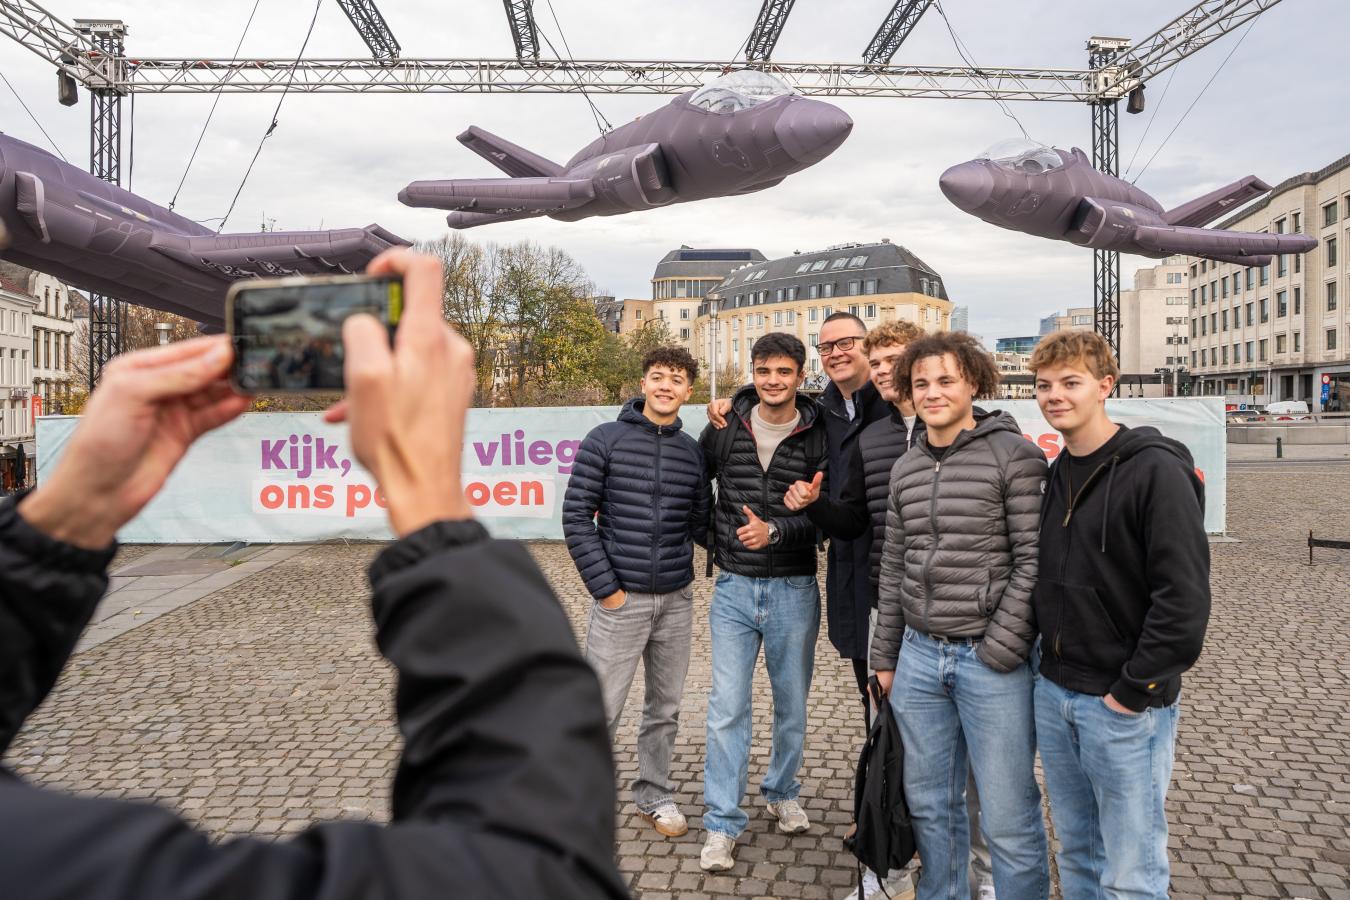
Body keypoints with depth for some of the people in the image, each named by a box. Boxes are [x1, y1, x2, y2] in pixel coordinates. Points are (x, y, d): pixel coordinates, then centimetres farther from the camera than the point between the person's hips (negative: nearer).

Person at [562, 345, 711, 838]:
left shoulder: (693, 451, 5)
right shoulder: (605, 441, -6)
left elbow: (701, 524, 10)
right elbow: (576, 517, -7)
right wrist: (605, 588, -11)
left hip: (676, 600, 4)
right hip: (621, 599, -4)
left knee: (665, 709, 16)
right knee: (601, 710, 2)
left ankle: (654, 795, 34)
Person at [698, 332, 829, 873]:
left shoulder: (818, 439, -6)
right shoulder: (724, 430, -1)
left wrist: (774, 531, -24)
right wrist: (714, 542, 9)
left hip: (794, 589, 0)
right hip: (734, 588, 1)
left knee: (792, 703, 15)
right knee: (727, 707, 1)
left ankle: (782, 793, 39)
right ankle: (722, 824, 12)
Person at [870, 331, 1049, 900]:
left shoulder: (1014, 455, -7)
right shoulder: (905, 469, 11)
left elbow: (1035, 561, -11)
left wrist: (1000, 649, -15)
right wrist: (884, 656, 15)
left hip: (992, 661, -5)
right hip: (919, 657, 6)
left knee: (1008, 819, 3)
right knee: (930, 805, 17)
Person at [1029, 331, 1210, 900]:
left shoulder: (1155, 470, -14)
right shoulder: (1055, 474, 9)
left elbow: (1184, 598, -19)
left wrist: (1133, 690, -16)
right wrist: (1049, 654, 7)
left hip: (1126, 705, -6)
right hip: (1054, 694, 7)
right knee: (1076, 853, 19)